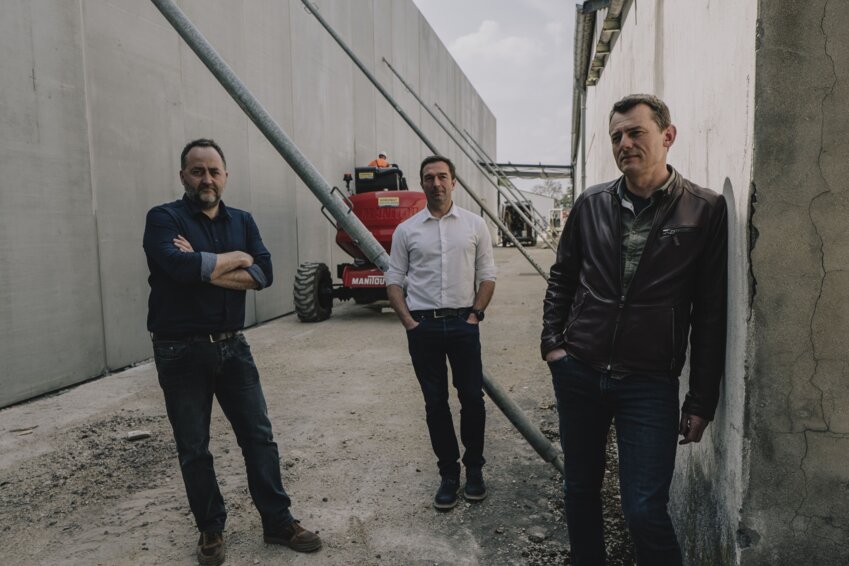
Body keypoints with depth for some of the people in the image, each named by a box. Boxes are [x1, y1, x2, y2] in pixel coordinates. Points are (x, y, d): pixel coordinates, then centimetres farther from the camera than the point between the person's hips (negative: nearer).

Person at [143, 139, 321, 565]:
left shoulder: (242, 221, 7)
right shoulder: (164, 218, -7)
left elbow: (264, 273, -8)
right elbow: (180, 266, -26)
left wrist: (203, 267, -17)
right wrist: (236, 258, -12)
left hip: (232, 347, 4)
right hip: (182, 352, -3)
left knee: (259, 436, 8)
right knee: (194, 449, 10)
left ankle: (278, 522, 23)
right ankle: (211, 530, 28)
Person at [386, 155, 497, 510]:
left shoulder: (474, 225, 5)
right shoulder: (406, 230, 5)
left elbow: (487, 275, 7)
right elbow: (393, 280, 5)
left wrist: (476, 314, -3)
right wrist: (409, 322, -5)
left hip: (463, 323, 0)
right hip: (423, 326, 0)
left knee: (472, 398, 4)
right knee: (436, 403, 7)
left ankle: (474, 468, 24)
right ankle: (449, 474, 21)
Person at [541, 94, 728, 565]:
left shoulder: (705, 211, -5)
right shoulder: (591, 203, 4)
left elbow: (711, 313, -4)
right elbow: (562, 278, 13)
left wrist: (701, 401, -4)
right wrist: (552, 342, 3)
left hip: (650, 384, -3)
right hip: (578, 373, 3)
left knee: (645, 509, -3)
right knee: (580, 490, 16)